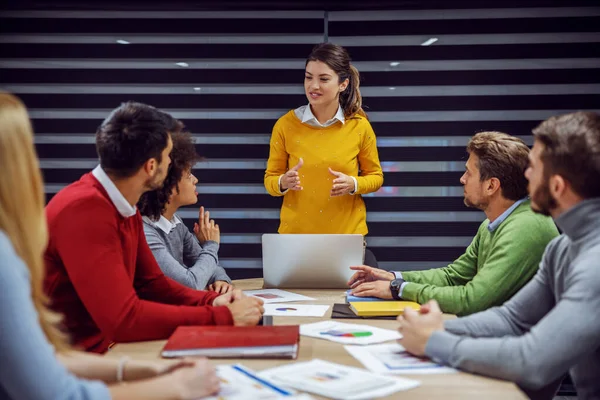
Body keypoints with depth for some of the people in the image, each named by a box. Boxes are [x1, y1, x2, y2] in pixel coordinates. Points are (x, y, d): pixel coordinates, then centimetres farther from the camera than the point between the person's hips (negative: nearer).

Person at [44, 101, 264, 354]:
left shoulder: (125, 208, 4)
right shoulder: (84, 210, -24)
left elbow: (151, 282, 13)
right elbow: (123, 318, -28)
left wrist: (212, 302, -5)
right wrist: (224, 316, -22)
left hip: (105, 347, 8)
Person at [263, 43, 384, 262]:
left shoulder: (359, 126, -5)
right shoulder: (285, 125, -6)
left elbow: (375, 176, 6)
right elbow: (270, 180, 2)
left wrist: (353, 184, -15)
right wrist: (284, 182, -20)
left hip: (347, 234, 0)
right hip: (295, 233, 0)